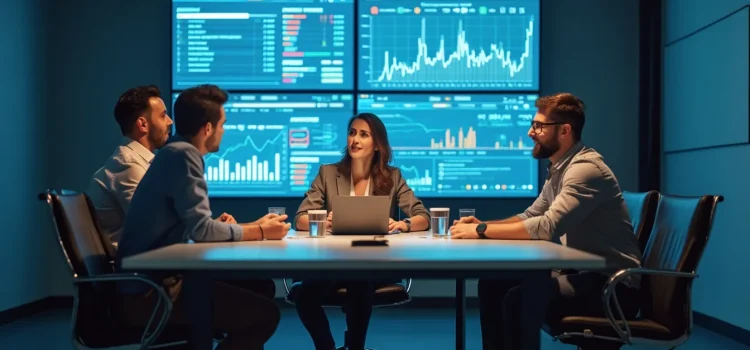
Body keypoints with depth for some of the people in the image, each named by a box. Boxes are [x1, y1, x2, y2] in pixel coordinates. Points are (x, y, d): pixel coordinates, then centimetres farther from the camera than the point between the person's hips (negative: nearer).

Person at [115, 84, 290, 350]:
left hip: (155, 281, 9)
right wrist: (260, 232, -9)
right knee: (264, 313, -11)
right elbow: (201, 230, -20)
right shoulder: (183, 154, -16)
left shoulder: (176, 152, 12)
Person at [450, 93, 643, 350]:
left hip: (613, 285, -9)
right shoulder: (558, 168, 11)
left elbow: (547, 227, -29)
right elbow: (530, 216, 16)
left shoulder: (585, 168, -20)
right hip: (581, 272, 9)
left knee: (519, 299, -27)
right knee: (492, 285, 2)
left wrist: (482, 231, -23)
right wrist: (483, 225, -1)